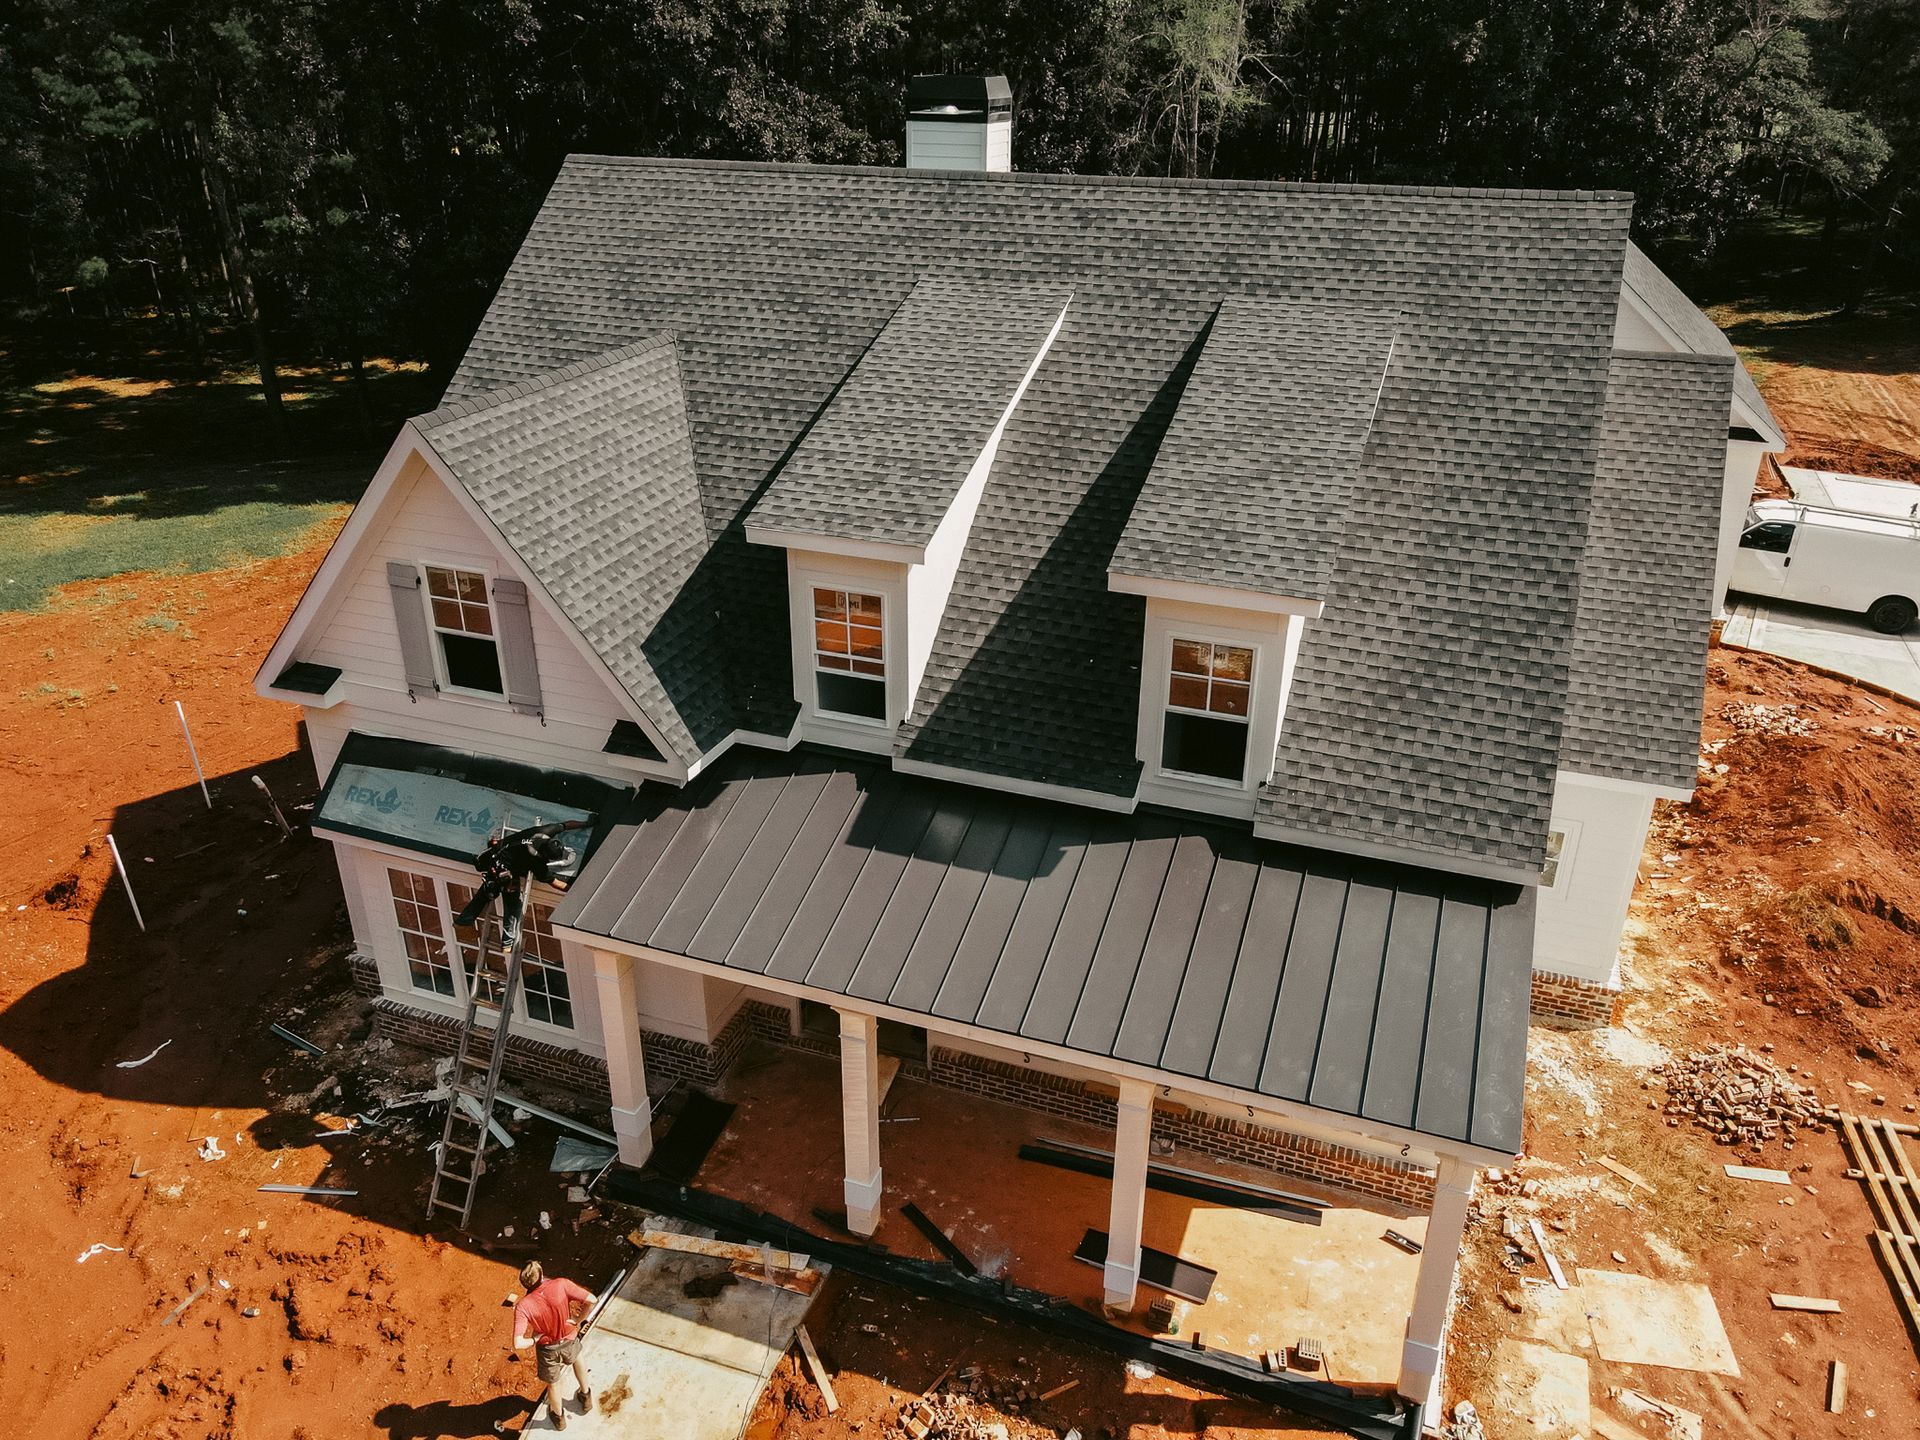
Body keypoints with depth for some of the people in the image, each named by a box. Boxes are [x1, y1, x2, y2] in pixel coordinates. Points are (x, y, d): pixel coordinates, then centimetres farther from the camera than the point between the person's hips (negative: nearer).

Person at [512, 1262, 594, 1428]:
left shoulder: (523, 1307, -30)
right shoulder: (561, 1285, -30)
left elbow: (518, 1344, -34)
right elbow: (591, 1300, -30)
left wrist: (535, 1339, -13)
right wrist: (578, 1319, -12)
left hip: (547, 1349, -1)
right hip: (570, 1340, 1)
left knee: (553, 1383, 29)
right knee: (577, 1358, 37)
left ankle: (559, 1417, 55)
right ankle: (586, 1396, 57)